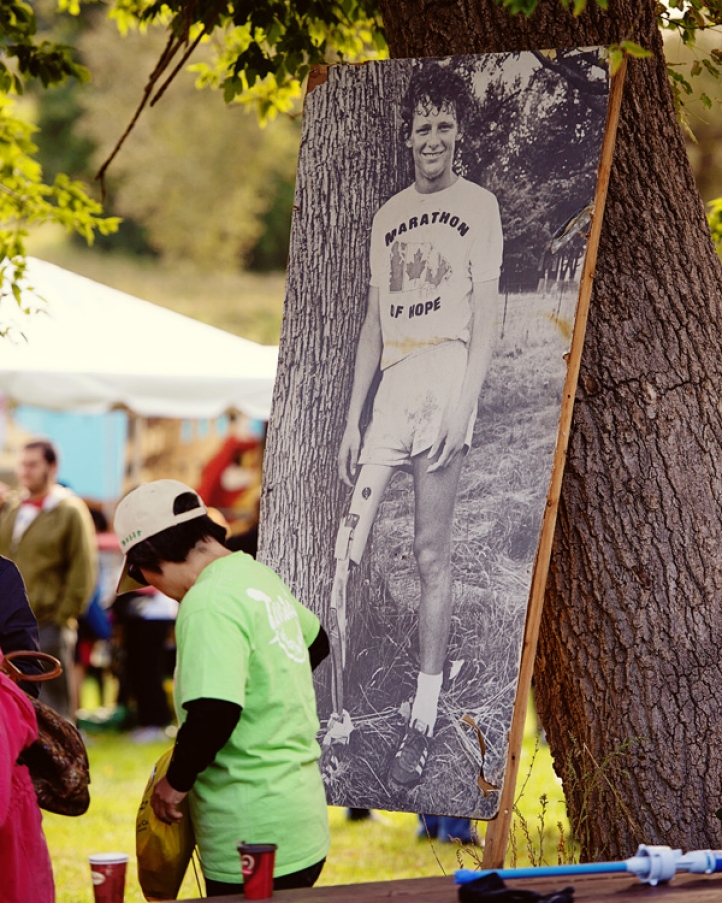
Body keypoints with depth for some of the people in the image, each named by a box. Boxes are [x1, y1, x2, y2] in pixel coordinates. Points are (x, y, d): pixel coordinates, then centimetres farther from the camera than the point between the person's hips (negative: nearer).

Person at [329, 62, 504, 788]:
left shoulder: (477, 205, 5)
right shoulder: (388, 217, 20)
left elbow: (485, 319, -3)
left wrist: (463, 405, -14)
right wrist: (352, 421, 13)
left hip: (444, 378, -5)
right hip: (389, 388, 5)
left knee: (431, 553, -6)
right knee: (346, 551, -5)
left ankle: (423, 721, -3)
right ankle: (338, 719, -3)